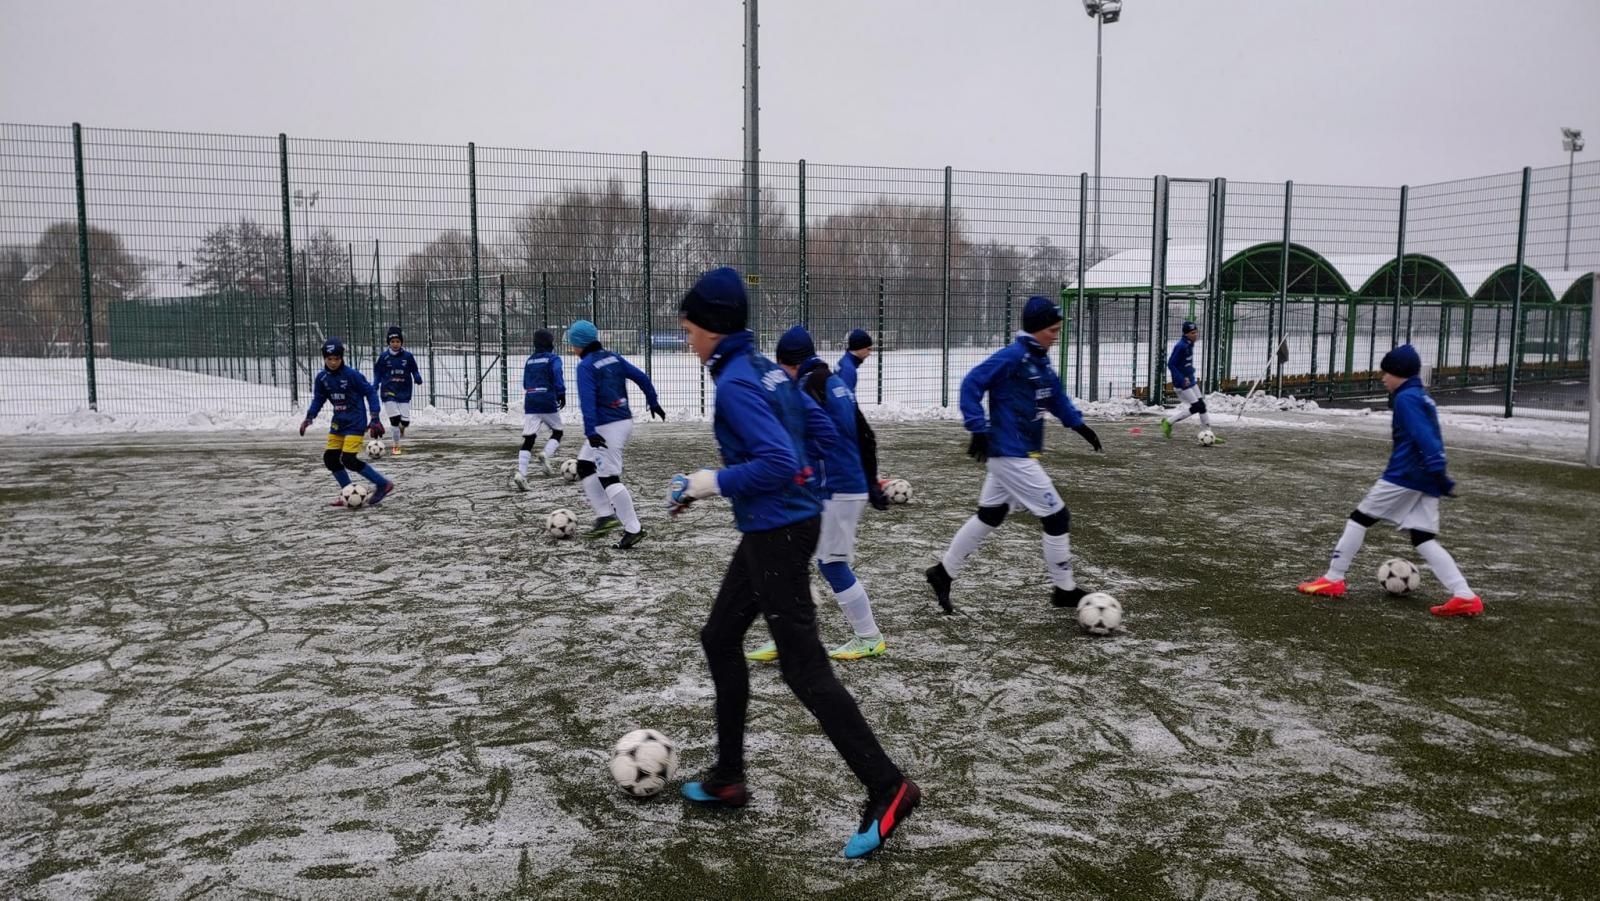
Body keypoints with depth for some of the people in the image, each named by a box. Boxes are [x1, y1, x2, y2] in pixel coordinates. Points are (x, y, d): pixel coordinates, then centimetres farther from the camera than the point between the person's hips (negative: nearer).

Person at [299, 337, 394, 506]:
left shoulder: (351, 375, -16)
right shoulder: (322, 378, 1)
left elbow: (370, 392, -10)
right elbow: (318, 399, 13)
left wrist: (375, 418, -14)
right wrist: (309, 418, -2)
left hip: (355, 423, -7)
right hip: (338, 422, 7)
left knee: (349, 459, -16)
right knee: (330, 458, 3)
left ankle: (383, 484, -5)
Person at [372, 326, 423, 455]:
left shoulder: (408, 356, -1)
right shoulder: (383, 357, -2)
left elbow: (414, 371, 6)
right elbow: (377, 375, 6)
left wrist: (418, 379, -14)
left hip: (404, 393, 1)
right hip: (388, 392, -1)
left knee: (405, 422, -3)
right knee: (395, 419, -10)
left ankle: (401, 427, 37)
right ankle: (396, 446, 8)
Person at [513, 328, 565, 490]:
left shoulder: (529, 360, 16)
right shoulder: (553, 359, 0)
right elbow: (557, 376, -16)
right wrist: (562, 394, -13)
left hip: (530, 404, 4)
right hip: (548, 403, -4)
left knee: (528, 439, -1)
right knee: (557, 432, 16)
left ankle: (521, 473, -15)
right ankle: (546, 454, -11)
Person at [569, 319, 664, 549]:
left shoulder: (585, 366, -12)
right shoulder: (613, 357, 10)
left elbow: (587, 400, -22)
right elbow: (641, 377, 11)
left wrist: (590, 432, -27)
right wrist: (653, 402, 21)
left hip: (606, 427, -9)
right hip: (624, 420, 9)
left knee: (609, 477, -6)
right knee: (584, 465, 20)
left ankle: (633, 529, -6)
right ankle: (605, 515, 15)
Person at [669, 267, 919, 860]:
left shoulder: (735, 384, -19)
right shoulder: (765, 368, 8)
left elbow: (778, 463, -27)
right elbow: (819, 429, 14)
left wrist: (715, 483, -16)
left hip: (777, 535, -10)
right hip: (778, 527, 10)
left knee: (804, 669, -4)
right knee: (719, 638, 19)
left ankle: (888, 790, 3)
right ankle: (727, 778, 28)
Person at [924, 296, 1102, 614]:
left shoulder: (1040, 359, 9)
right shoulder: (1012, 356, -18)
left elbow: (1056, 396, 23)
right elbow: (971, 385, -20)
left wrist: (1079, 425, 16)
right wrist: (979, 430, -24)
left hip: (1016, 454, 10)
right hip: (1012, 456, -10)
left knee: (989, 516, 18)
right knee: (1057, 517, -2)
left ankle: (943, 573, 29)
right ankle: (1065, 590, 13)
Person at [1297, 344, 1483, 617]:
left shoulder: (1405, 399, -11)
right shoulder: (1422, 397, 18)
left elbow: (1424, 437, -20)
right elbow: (1430, 438, 20)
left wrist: (1438, 473, -26)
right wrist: (1439, 478, 21)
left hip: (1403, 477, -8)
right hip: (1423, 481, 8)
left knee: (1359, 519, 5)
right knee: (1424, 539, 6)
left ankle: (1333, 579, 10)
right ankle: (1464, 596, -5)